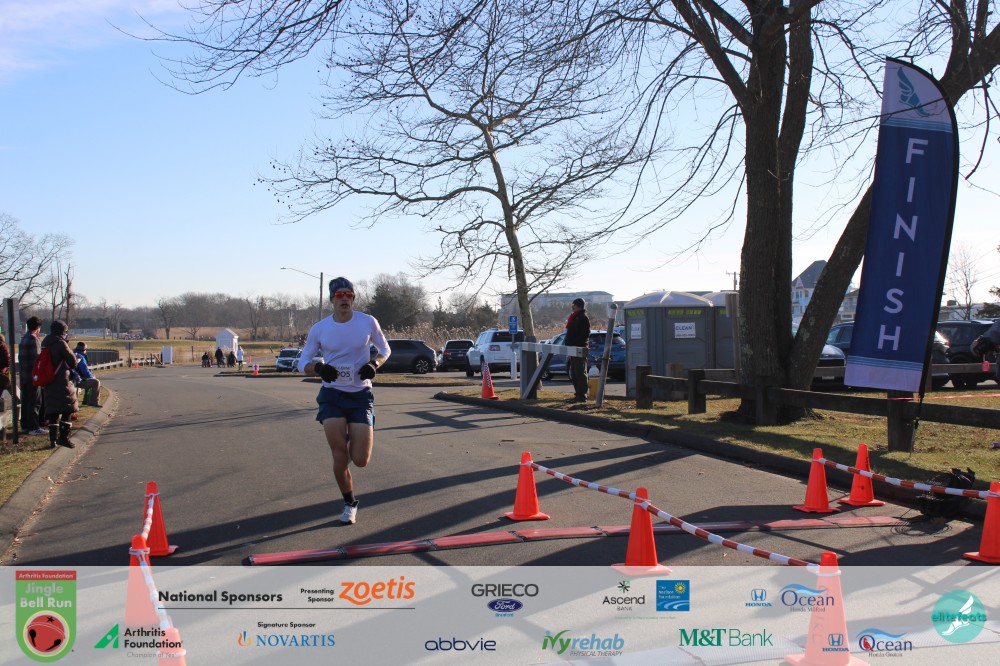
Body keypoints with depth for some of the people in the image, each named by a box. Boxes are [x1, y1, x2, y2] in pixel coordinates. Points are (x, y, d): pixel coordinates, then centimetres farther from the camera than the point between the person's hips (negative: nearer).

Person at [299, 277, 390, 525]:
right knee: (339, 457, -5)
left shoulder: (368, 322, -5)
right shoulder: (319, 328, -4)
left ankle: (353, 440, 33)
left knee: (360, 460, -6)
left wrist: (374, 363, -12)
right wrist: (319, 368, -20)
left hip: (361, 394, 0)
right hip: (332, 395, 0)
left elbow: (384, 349, 10)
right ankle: (349, 504, 21)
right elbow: (303, 362, 3)